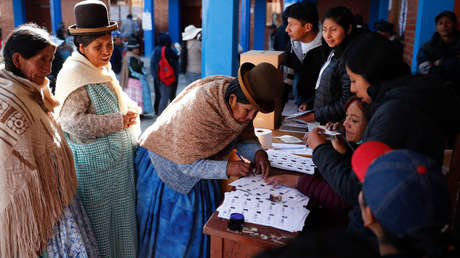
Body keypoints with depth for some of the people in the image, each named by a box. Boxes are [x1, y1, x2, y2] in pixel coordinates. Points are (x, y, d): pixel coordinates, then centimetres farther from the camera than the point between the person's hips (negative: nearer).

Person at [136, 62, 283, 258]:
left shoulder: (241, 105, -16)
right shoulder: (199, 109, -38)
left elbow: (239, 136, 1)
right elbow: (187, 164, -29)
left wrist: (256, 152, -19)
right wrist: (226, 169, -37)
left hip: (201, 164, 7)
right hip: (168, 163, -6)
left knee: (201, 221, 14)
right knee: (169, 228, 6)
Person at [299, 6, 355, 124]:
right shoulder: (334, 54, 12)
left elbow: (346, 103, -20)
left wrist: (315, 116, -14)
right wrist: (308, 104, 10)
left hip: (335, 126, -8)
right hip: (321, 123, 8)